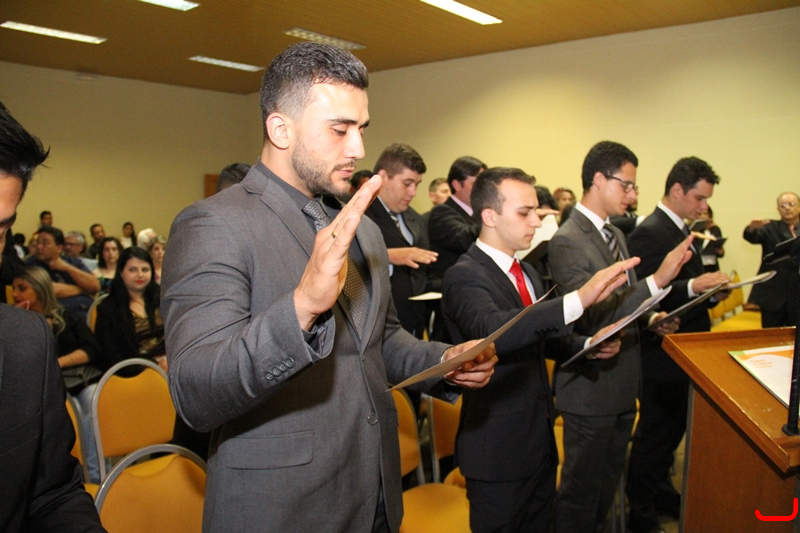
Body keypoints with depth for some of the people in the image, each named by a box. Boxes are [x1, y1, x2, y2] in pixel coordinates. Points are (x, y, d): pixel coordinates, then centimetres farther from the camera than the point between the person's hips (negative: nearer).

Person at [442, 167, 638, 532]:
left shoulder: (527, 272, 9)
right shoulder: (464, 276, -19)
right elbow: (491, 330, -39)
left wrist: (588, 345, -3)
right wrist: (579, 299, -45)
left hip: (540, 439, 8)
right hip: (498, 449, -8)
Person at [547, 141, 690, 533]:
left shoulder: (616, 235, 9)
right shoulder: (567, 241, -20)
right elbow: (593, 316, -28)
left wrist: (650, 319, 1)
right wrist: (657, 280, -32)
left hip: (622, 382, 9)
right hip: (592, 387, -9)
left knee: (608, 481, 24)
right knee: (582, 488, 9)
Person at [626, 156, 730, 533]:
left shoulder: (678, 230, 12)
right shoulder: (650, 233, -20)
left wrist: (709, 290, 5)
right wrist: (694, 287, -35)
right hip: (662, 356, -10)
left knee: (671, 431, 22)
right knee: (655, 435, 4)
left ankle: (661, 494, 41)